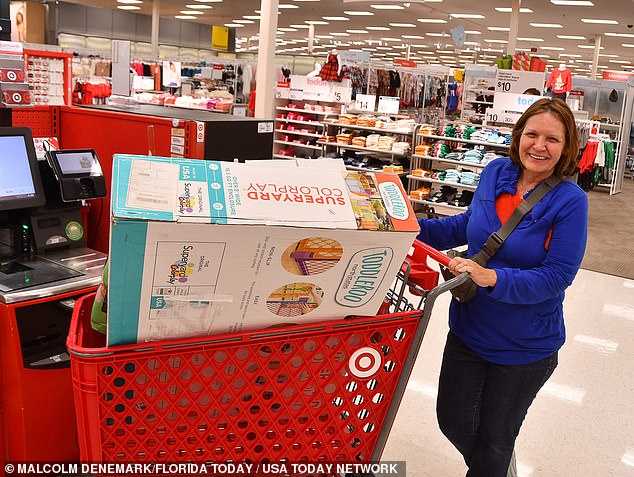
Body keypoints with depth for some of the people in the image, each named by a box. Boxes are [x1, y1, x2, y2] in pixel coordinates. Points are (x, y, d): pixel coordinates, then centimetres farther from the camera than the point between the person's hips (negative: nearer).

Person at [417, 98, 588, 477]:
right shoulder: (496, 173, -6)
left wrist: (492, 278, -35)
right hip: (469, 329, 5)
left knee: (494, 438, 16)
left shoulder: (570, 200, -19)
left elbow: (557, 276, -22)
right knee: (454, 422, 19)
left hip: (526, 347, -5)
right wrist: (416, 228, -1)